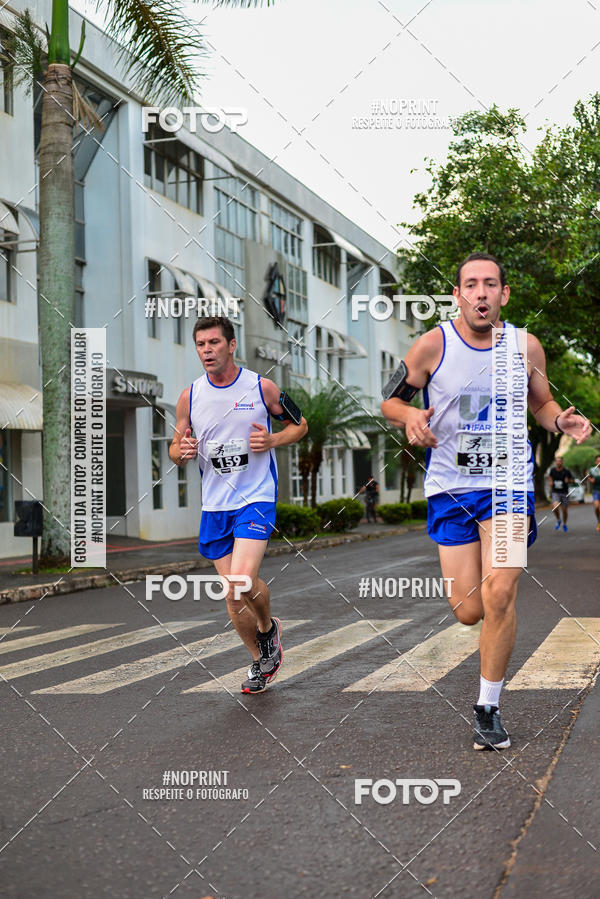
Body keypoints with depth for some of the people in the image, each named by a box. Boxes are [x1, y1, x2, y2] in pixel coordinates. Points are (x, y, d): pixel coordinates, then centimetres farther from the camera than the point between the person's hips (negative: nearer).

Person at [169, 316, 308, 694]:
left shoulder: (262, 387, -5)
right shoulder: (190, 396, 3)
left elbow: (300, 424, 9)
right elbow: (176, 450, 13)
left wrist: (272, 440, -11)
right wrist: (182, 451, -12)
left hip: (257, 497, -4)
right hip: (215, 505, 4)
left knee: (243, 578, -21)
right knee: (232, 593, 6)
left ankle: (268, 627, 12)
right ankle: (261, 660, 28)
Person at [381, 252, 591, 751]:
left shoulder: (526, 346, 0)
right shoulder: (432, 344, -6)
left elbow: (542, 403, 16)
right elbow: (391, 399, 4)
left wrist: (562, 420, -7)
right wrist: (410, 415, -19)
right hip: (450, 489, 0)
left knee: (498, 593, -16)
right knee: (469, 611, 0)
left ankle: (488, 709, 2)